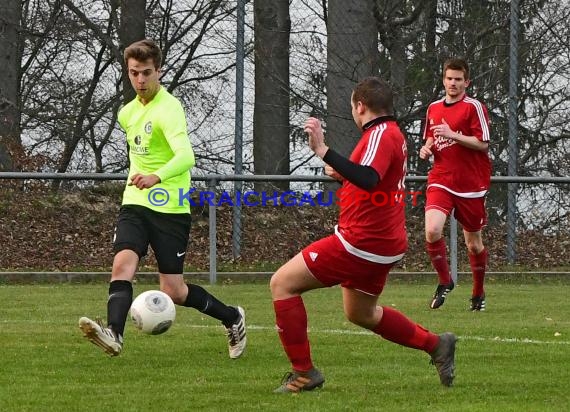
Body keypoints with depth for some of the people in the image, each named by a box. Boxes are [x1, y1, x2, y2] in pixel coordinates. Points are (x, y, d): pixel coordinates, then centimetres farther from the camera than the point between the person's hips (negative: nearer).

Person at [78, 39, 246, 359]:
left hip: (171, 209, -6)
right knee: (123, 264, -22)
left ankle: (233, 319, 23)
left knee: (173, 292, -1)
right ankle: (114, 334, -38)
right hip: (136, 204, 6)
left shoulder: (169, 109, -14)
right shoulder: (128, 112, 11)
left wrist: (157, 177, -49)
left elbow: (186, 156, -32)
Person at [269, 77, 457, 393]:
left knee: (282, 283, -6)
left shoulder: (381, 134, -16)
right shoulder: (392, 134, 16)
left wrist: (323, 151, -39)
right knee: (360, 314, 29)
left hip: (361, 242, -10)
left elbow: (368, 180, -36)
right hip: (383, 244, 10)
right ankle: (435, 344, 27)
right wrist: (342, 174, 22)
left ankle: (303, 373, -7)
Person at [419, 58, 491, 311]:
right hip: (440, 181, 3)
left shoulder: (474, 107, -5)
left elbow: (483, 144, -11)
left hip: (471, 184, -3)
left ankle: (478, 293, 27)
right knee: (432, 231, -21)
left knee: (473, 242, 7)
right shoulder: (434, 108, 12)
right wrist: (427, 148, 4)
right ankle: (444, 281, -1)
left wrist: (452, 135, -20)